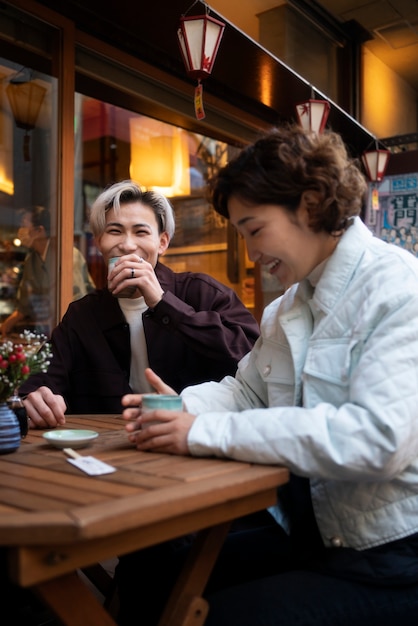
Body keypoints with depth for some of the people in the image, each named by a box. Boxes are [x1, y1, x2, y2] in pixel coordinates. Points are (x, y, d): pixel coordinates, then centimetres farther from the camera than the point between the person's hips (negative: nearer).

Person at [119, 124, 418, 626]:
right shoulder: (287, 306, 10)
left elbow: (376, 438, -29)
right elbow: (247, 389, 14)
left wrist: (206, 433, -26)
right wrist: (182, 406, -9)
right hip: (302, 534, 7)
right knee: (143, 575, 0)